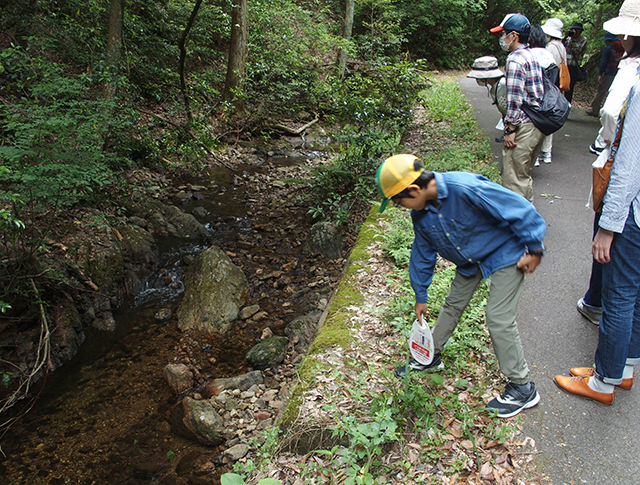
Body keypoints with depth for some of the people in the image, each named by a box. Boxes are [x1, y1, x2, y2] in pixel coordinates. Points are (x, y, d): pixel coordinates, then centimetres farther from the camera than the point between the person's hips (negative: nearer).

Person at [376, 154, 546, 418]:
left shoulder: (465, 189, -36)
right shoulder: (420, 213, -10)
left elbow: (521, 210, -28)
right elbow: (423, 253, 6)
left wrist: (534, 250, -18)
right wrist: (421, 296, 15)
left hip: (505, 254, -7)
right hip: (469, 260, 7)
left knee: (498, 319, -10)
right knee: (452, 305, 16)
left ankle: (522, 388, 7)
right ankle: (430, 356, 37)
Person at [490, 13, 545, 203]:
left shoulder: (515, 60, -14)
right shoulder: (532, 56, 15)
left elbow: (515, 98, -19)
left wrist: (510, 129, -15)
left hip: (524, 125, -10)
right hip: (539, 123, 10)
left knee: (514, 175, -3)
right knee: (525, 173, 20)